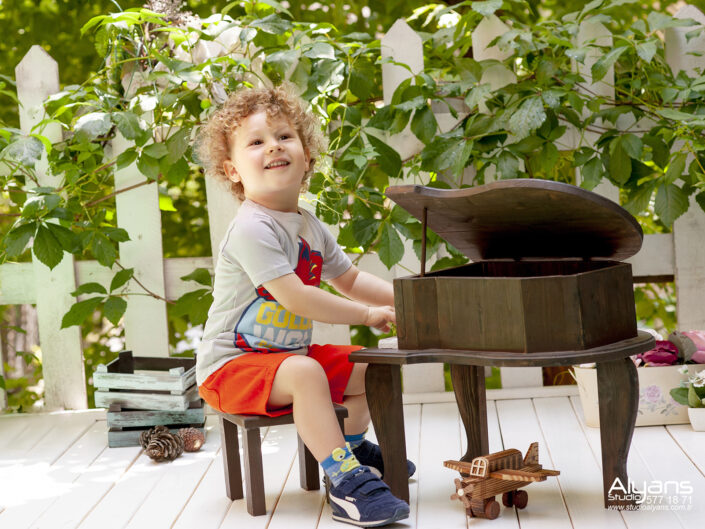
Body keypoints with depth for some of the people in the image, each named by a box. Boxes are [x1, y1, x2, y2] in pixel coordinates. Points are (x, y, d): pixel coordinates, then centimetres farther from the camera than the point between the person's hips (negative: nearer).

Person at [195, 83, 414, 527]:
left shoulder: (311, 227, 8)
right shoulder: (252, 229, -22)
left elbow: (350, 279, 21)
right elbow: (295, 298, -28)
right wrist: (368, 315, -19)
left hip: (290, 354, 9)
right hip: (231, 364, -9)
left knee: (368, 367, 11)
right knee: (305, 373, -35)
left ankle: (353, 446, 34)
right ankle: (347, 483, -34)